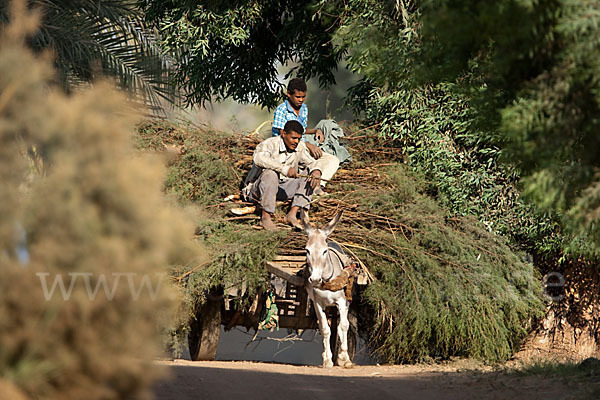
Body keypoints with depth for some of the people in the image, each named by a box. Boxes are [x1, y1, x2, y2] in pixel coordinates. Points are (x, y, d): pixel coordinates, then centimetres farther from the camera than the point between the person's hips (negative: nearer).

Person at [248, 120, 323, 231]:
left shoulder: (300, 147, 3)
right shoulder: (270, 144, -17)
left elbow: (312, 162, 8)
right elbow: (259, 159, -37)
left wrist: (316, 171, -19)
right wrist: (284, 169, -45)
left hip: (283, 189, 6)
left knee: (309, 180, -11)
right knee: (270, 174, -36)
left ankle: (292, 214, -27)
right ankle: (265, 216, -33)